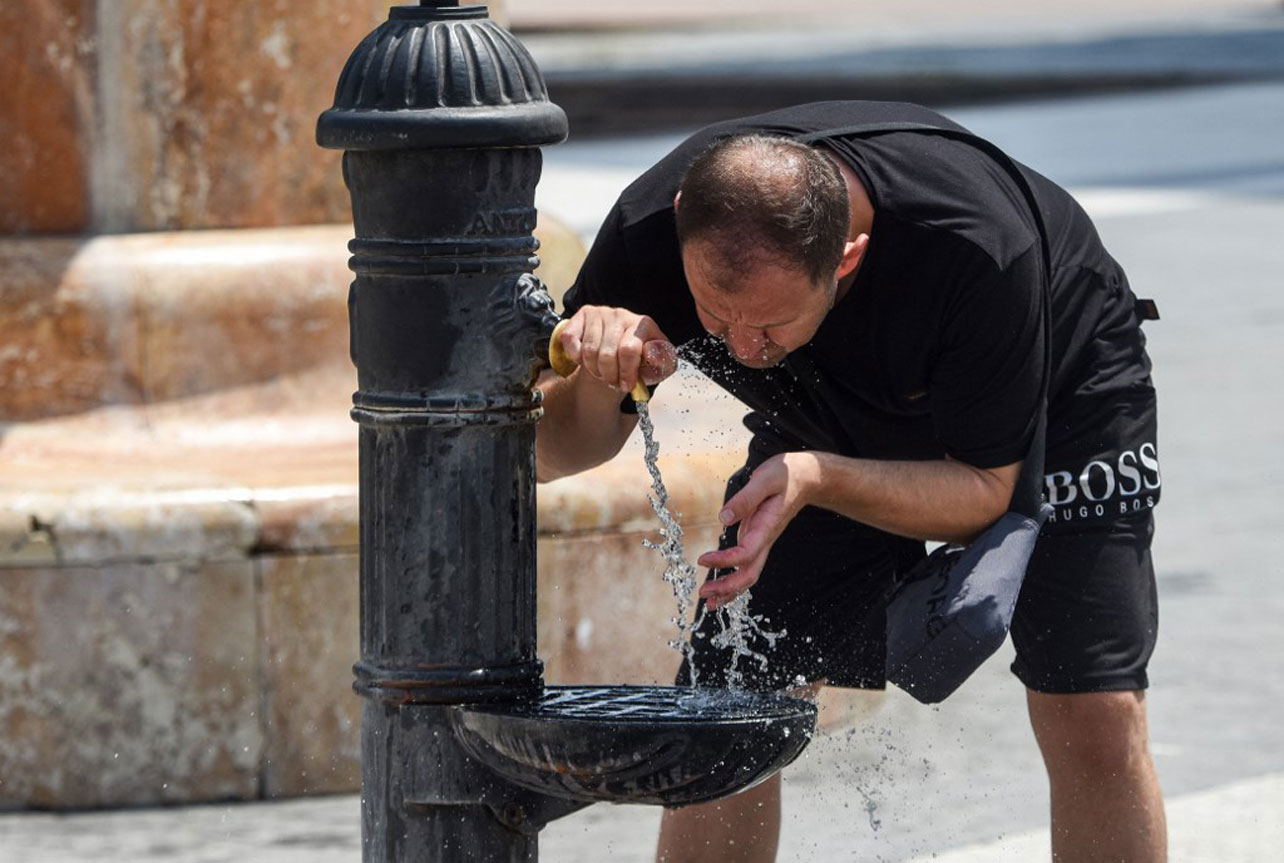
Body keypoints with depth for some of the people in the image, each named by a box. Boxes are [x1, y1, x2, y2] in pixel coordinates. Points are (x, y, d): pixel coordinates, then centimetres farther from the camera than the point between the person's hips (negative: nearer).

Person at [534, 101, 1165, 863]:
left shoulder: (977, 249, -42)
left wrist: (818, 480, -45)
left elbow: (986, 488, -27)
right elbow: (552, 456, -21)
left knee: (1094, 718, -17)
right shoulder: (652, 230, -32)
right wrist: (597, 378, -44)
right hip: (826, 425, 3)